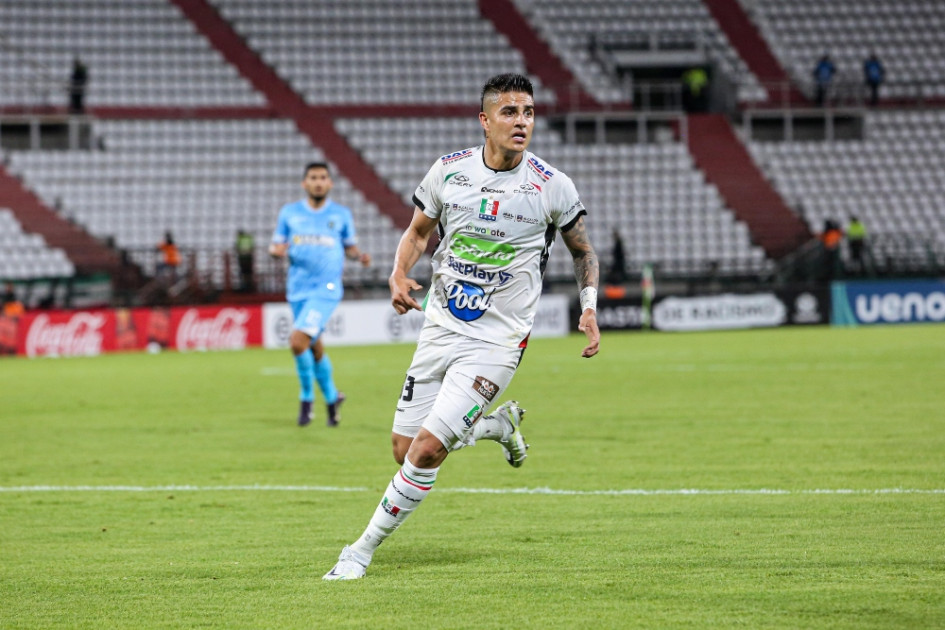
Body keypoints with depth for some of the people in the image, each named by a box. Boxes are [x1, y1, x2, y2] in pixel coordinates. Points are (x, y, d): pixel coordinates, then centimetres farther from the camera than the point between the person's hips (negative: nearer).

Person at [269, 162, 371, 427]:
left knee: (298, 341, -20)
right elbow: (276, 246, 10)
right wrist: (277, 250, -13)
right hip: (298, 289, 4)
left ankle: (307, 398, 0)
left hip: (326, 289, -3)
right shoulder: (289, 212, 8)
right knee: (314, 348, 12)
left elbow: (349, 246, 14)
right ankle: (331, 398, 33)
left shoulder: (341, 214, 4)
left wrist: (360, 256, -8)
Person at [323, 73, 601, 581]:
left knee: (427, 449, -16)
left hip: (495, 343, -4)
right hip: (440, 328, 4)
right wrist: (399, 275, -6)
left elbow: (583, 250, 8)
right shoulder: (448, 170, -2)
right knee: (405, 451, 7)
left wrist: (589, 309, -6)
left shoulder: (552, 186, -8)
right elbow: (417, 233, 14)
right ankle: (499, 425, 36)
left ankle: (362, 551, 0)